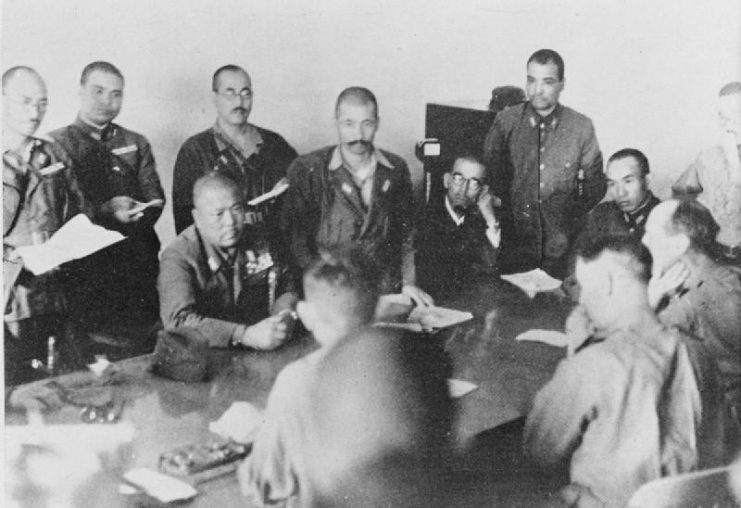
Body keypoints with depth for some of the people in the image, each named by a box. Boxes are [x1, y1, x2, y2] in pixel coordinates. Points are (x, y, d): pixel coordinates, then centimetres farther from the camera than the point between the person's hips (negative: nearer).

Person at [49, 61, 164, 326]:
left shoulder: (137, 144, 18)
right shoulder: (55, 143, 6)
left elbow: (156, 201, 8)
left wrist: (131, 215, -13)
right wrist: (105, 211, -16)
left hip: (138, 262, 3)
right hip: (85, 263, -3)